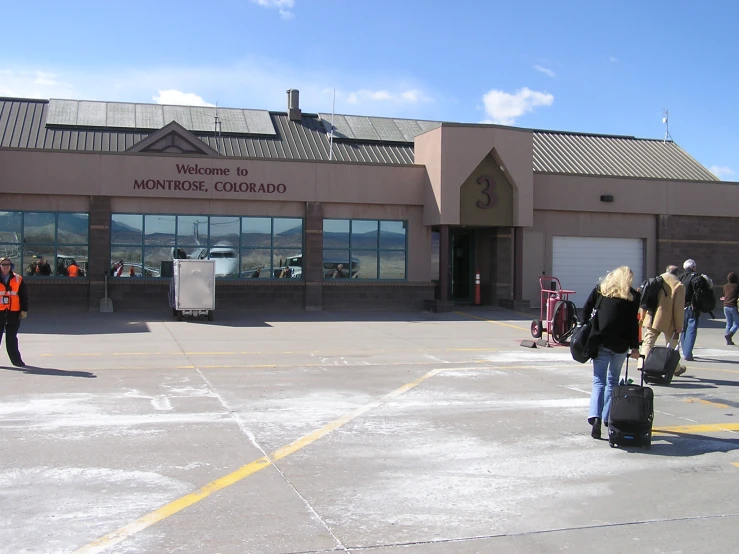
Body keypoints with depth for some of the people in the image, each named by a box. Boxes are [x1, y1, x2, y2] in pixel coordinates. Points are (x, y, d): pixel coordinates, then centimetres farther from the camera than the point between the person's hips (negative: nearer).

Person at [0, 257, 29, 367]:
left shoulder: (18, 279, 6)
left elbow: (24, 296, 8)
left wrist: (24, 310, 2)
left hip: (14, 312, 1)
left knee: (12, 337, 5)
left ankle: (16, 359, 12)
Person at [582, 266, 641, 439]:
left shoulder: (601, 289, 7)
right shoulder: (632, 295, 3)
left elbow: (586, 309, 3)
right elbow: (633, 323, -1)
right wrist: (634, 347, 2)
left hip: (600, 342, 0)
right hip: (620, 344, 0)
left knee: (599, 380, 1)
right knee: (613, 380, 15)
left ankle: (595, 417, -19)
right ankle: (608, 417, 14)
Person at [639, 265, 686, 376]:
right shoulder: (679, 286, -7)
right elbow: (678, 308, -10)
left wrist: (642, 316, 18)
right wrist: (679, 326, -5)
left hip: (652, 320, 3)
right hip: (668, 321, -2)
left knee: (648, 343, 1)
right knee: (672, 346, 15)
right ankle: (676, 368, 30)